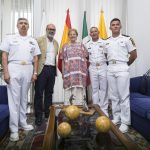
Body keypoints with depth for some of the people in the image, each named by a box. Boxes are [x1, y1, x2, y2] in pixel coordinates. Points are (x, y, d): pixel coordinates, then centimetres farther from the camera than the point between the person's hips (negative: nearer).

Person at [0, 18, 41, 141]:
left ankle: (23, 123, 23)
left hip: (28, 70, 3)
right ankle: (14, 129, 3)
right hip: (14, 69, -3)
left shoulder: (33, 41, 14)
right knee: (14, 99, -3)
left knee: (24, 98, 10)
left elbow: (35, 58, 12)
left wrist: (35, 73, 3)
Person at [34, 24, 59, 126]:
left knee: (49, 93, 11)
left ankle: (48, 114, 22)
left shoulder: (56, 43, 17)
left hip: (52, 69, 5)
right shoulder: (40, 40, 1)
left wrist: (56, 69, 10)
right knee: (39, 93, 0)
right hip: (42, 69, -5)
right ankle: (39, 116, 9)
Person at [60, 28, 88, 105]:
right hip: (69, 72, 0)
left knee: (79, 92, -1)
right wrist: (63, 73, 3)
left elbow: (85, 59, 11)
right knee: (68, 93, -2)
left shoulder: (81, 45, 13)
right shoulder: (65, 46, 13)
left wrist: (85, 72, 3)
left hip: (80, 72, 0)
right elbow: (63, 61, 10)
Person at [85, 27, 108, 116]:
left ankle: (104, 109, 12)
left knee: (103, 89, 2)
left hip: (103, 67, -2)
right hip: (93, 68, 2)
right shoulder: (87, 45, 9)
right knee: (94, 89, 7)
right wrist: (90, 63, 3)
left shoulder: (104, 43, 2)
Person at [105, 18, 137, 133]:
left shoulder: (126, 39, 0)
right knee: (114, 96, 10)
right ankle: (116, 118, 22)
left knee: (124, 96, -4)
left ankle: (125, 122, 5)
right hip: (110, 69, 5)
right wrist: (111, 63, 10)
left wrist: (125, 65, 7)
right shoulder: (107, 41, 13)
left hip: (122, 69, -4)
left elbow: (134, 55, 2)